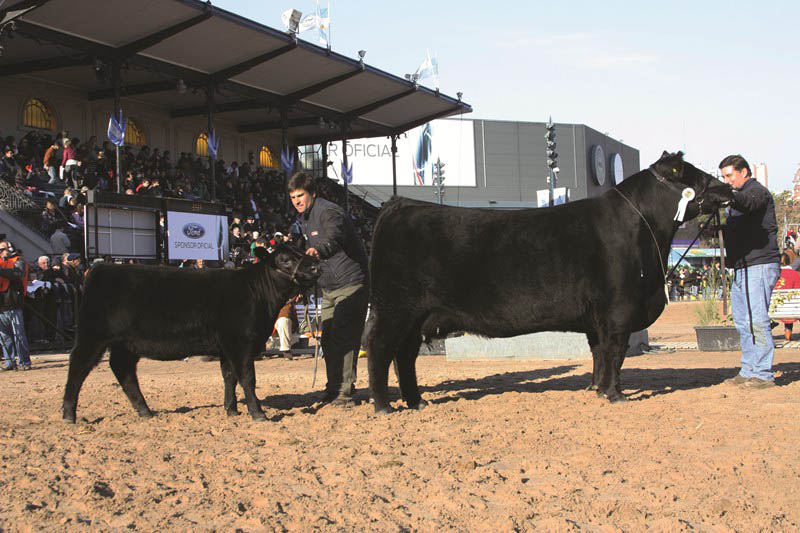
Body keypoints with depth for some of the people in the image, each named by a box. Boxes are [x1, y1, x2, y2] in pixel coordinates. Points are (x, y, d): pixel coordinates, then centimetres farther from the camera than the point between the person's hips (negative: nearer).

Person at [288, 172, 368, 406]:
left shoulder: (329, 212, -16)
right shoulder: (303, 218, 14)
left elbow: (334, 238, -38)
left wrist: (319, 250, -58)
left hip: (350, 283, -9)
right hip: (328, 287, 9)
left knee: (343, 338, -13)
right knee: (328, 338, 9)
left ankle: (344, 391, -12)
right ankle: (333, 389, 18)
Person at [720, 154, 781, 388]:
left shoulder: (757, 191, -6)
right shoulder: (740, 195, 24)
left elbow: (747, 202, -32)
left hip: (759, 266, -10)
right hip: (742, 268, 10)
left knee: (757, 320, -12)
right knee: (742, 321, 11)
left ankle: (763, 374, -10)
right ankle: (748, 371, 16)